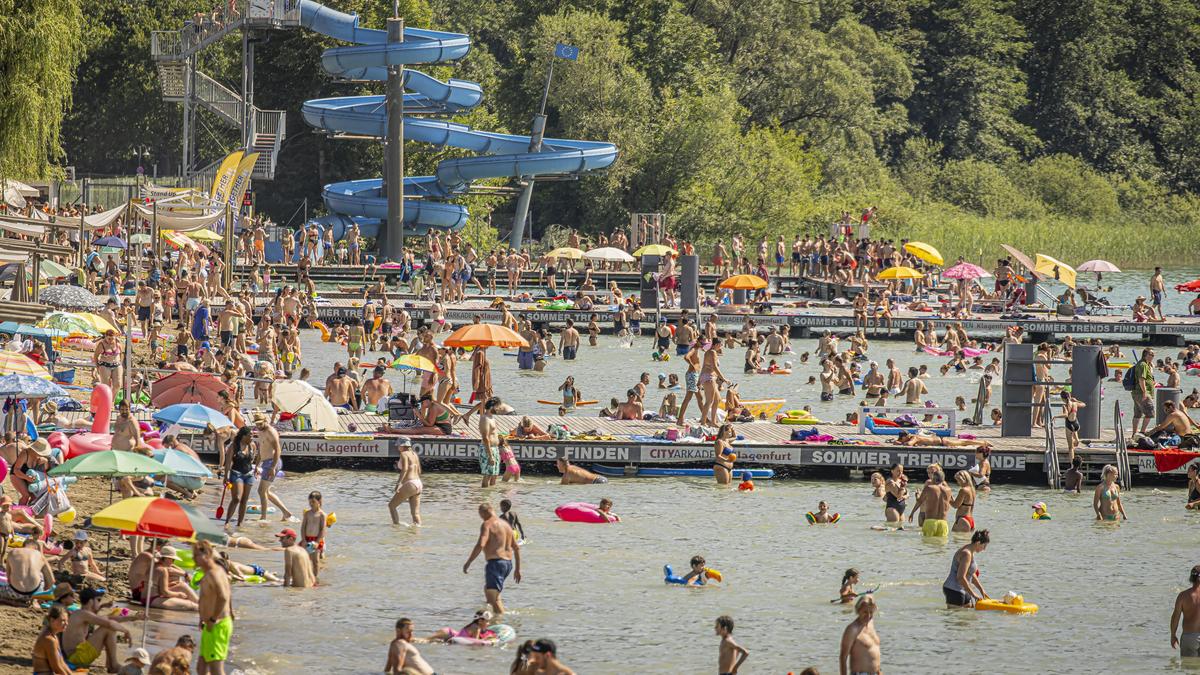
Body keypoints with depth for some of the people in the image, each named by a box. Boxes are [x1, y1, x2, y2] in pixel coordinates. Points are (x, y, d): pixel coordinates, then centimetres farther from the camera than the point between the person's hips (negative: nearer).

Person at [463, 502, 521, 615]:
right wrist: (517, 569, 25)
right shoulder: (506, 525, 17)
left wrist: (468, 563, -15)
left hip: (496, 562, -9)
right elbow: (517, 548, 20)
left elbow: (480, 545, -21)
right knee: (487, 589, 27)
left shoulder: (487, 524, -9)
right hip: (508, 563, 9)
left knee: (493, 598, -12)